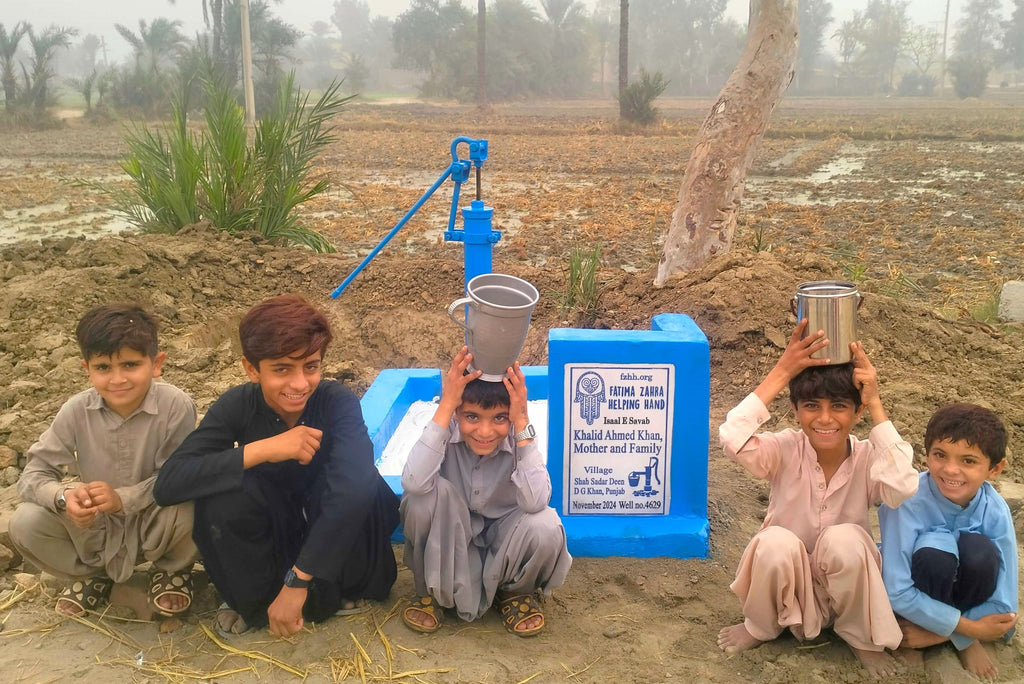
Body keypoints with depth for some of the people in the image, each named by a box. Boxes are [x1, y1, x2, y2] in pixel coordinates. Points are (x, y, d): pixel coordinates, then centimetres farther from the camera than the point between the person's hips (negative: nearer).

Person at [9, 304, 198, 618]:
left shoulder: (176, 406, -23)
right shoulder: (77, 410, -14)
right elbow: (35, 472, -10)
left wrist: (123, 498, -36)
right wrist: (63, 497, -32)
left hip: (154, 526, -2)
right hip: (96, 530, 3)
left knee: (192, 509, -34)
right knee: (25, 523, -20)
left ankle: (172, 569, 4)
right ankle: (92, 574, 12)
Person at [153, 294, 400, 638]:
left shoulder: (338, 403, -25)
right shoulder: (237, 406, -18)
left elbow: (353, 488, -41)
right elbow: (167, 483, -29)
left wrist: (297, 582, -42)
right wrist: (261, 449, -39)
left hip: (333, 538, -1)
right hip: (273, 540, 1)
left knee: (360, 483, -33)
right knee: (218, 495, -29)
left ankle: (328, 595, -7)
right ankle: (255, 601, -4)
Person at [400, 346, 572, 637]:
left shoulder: (519, 436, -22)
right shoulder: (447, 430, -24)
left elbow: (535, 501, -38)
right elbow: (413, 483, -42)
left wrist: (521, 422, -40)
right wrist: (444, 405, -41)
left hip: (503, 538, 0)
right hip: (449, 536, 0)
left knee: (546, 529, -32)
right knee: (424, 496, -31)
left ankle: (516, 591, 3)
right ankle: (431, 590, -4)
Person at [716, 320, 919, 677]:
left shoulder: (868, 458, -14)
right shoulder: (786, 450, -17)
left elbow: (903, 491, -38)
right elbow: (733, 439, -38)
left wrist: (876, 404, -34)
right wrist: (782, 371, -35)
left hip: (845, 589, 1)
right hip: (788, 586, 0)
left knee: (843, 538, -31)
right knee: (776, 542, -33)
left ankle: (861, 638, -1)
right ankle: (761, 627, 1)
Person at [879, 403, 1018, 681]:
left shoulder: (995, 511, -20)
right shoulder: (909, 501, -30)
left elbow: (1003, 605, -16)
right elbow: (896, 593, -30)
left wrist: (936, 634, -19)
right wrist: (969, 628, -25)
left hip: (962, 588, 3)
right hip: (919, 588, -2)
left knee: (980, 551, -31)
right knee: (936, 549, -35)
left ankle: (965, 642, -4)